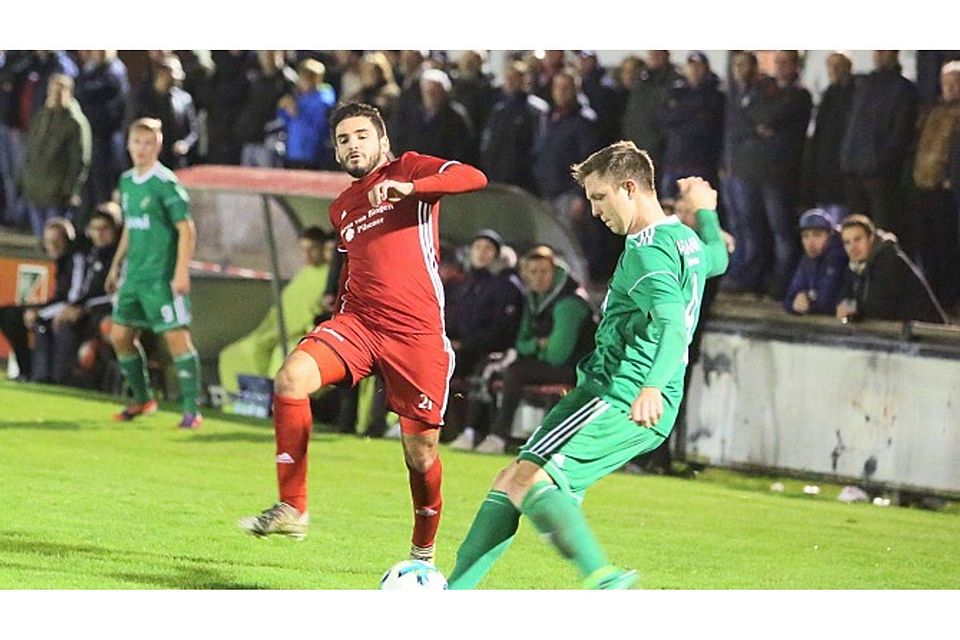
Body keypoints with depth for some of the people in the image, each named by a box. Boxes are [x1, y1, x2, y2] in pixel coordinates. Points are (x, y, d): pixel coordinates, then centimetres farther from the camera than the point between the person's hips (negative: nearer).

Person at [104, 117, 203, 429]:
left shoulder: (165, 183, -11)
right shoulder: (126, 181, 12)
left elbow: (187, 229, -14)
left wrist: (181, 273, -20)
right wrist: (116, 265, 23)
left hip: (162, 277, -8)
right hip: (134, 274, 8)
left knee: (177, 336, -9)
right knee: (120, 335, 10)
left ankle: (192, 411, -7)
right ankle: (142, 399, 26)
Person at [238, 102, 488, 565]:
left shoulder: (409, 169, 3)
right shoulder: (341, 209, 20)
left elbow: (474, 178, -13)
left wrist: (409, 187, -26)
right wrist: (335, 317, 26)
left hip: (417, 332, -4)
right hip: (356, 320, 4)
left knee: (420, 454, -1)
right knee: (291, 376, -24)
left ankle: (423, 552, 24)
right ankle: (291, 509, -21)